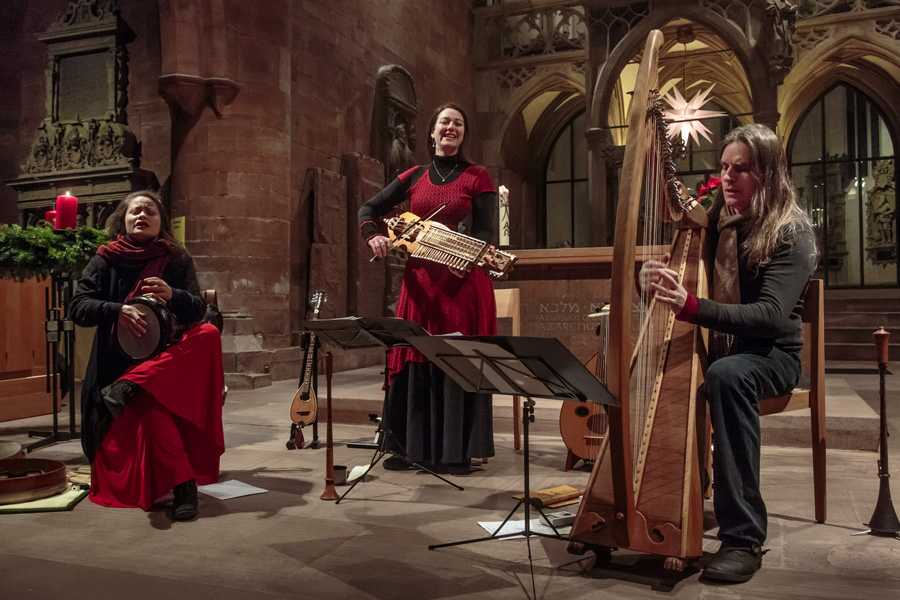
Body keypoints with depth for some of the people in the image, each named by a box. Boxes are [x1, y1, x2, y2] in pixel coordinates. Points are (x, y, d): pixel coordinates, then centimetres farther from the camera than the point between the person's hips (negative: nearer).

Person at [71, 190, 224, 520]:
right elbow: (78, 307, -5)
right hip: (118, 360, -2)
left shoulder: (176, 260, 9)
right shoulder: (106, 261, 7)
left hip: (166, 355, 2)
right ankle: (183, 484, -26)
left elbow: (198, 309, -2)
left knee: (209, 335, -29)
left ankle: (129, 387, -36)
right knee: (150, 408, -34)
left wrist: (172, 295, -25)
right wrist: (117, 311, -25)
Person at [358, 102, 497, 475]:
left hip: (463, 280, -3)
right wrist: (372, 236, -6)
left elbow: (484, 230, -4)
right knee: (414, 360, 4)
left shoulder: (477, 177, 5)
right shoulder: (413, 178, 14)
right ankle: (411, 446, 15)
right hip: (420, 278, 3)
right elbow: (369, 209, 15)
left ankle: (456, 451, 6)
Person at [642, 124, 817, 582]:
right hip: (717, 347, 5)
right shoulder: (716, 220, 6)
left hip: (771, 354, -5)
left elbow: (770, 315, -25)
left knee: (726, 375, -38)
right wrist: (654, 279, -18)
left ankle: (744, 539, -32)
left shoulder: (792, 232, -10)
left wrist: (691, 306, -39)